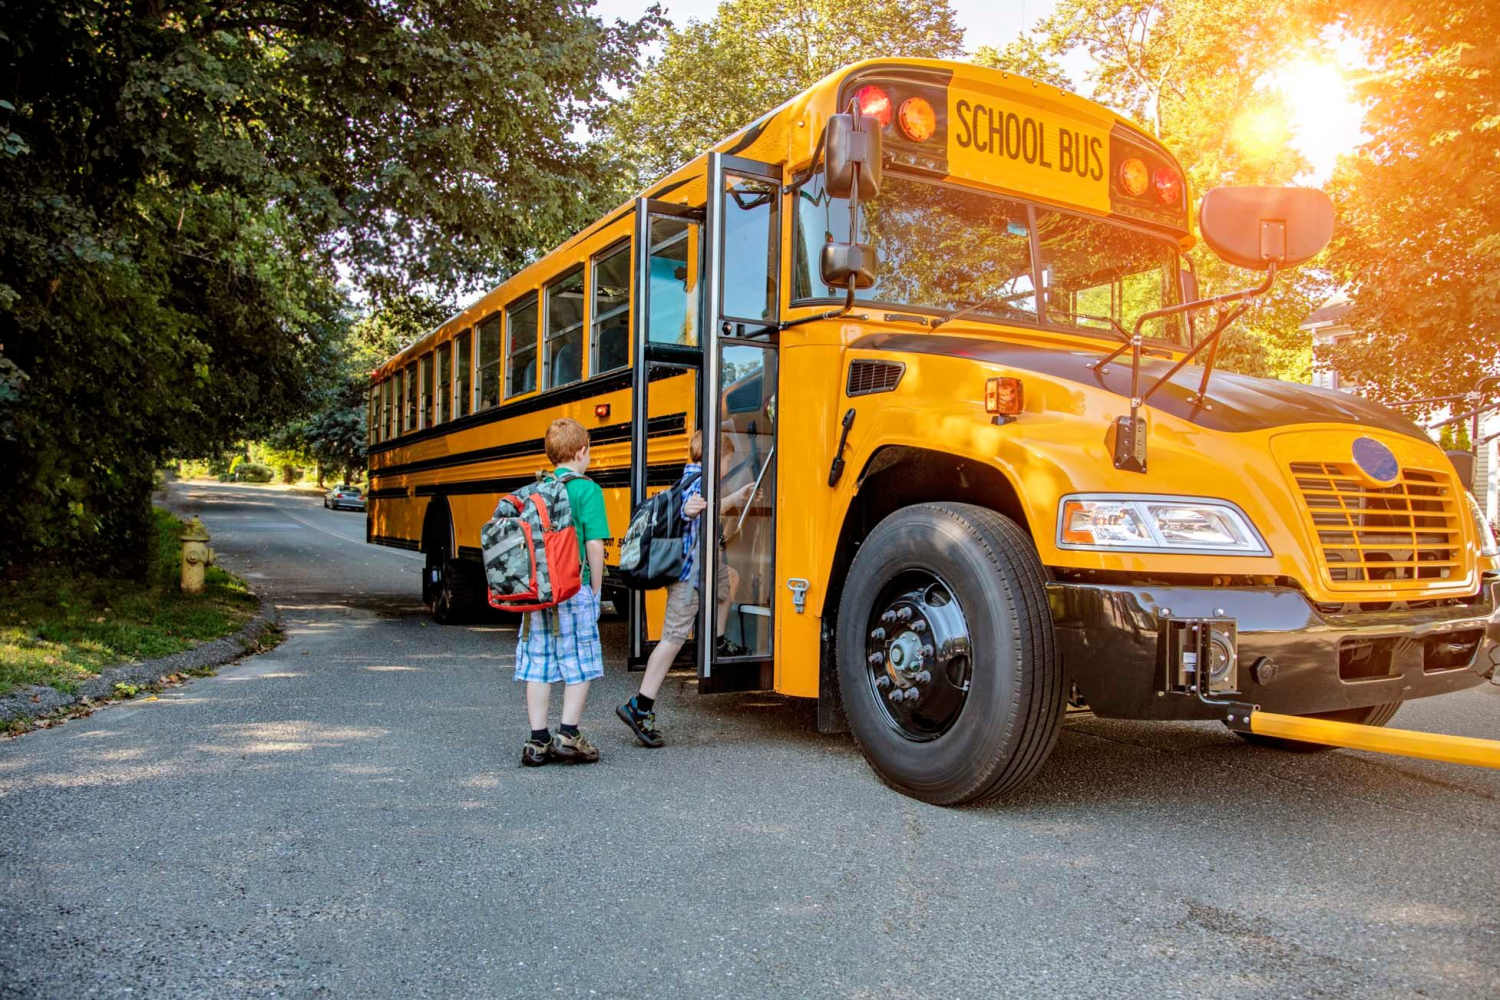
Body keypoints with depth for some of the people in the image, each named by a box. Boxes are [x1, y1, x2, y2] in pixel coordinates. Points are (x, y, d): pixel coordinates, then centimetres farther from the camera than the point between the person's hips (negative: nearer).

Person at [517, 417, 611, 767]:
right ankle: (568, 736, 5)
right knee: (579, 666, 6)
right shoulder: (587, 489, -7)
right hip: (573, 590, -5)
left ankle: (537, 741, 13)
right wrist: (595, 591, -3)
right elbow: (594, 545, -12)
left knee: (538, 666, 9)